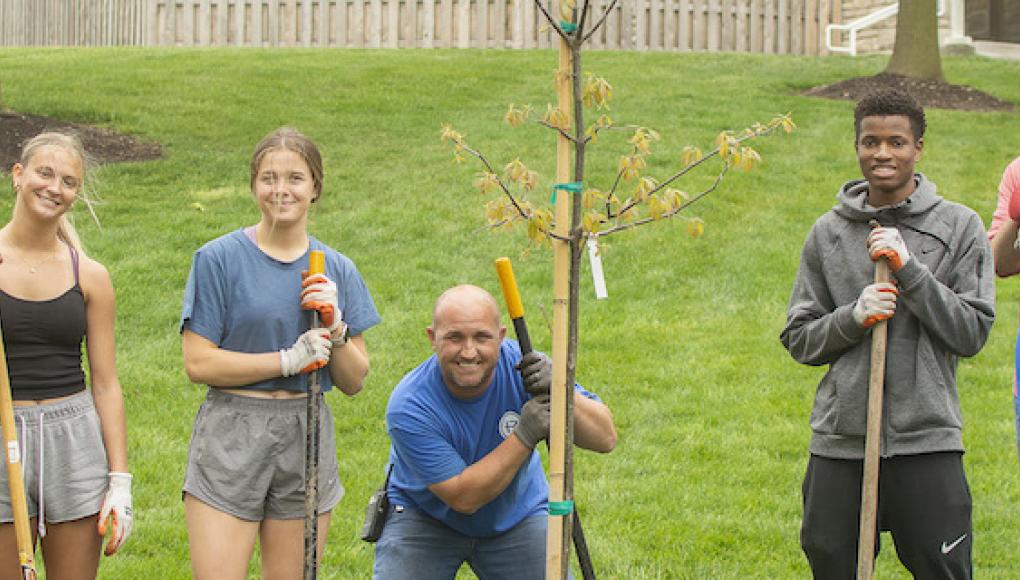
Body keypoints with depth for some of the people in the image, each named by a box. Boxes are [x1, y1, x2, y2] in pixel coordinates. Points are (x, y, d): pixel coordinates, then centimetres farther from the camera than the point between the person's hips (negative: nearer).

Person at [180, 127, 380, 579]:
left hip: (307, 440, 4)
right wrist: (289, 359, -15)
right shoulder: (219, 259, -4)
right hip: (230, 439, -4)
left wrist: (336, 328, -10)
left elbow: (354, 382, 8)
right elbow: (198, 362, -10)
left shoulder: (337, 270, 8)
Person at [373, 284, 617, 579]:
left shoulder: (522, 365, -22)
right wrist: (525, 436, -36)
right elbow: (462, 497, -28)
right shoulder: (407, 408, -29)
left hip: (517, 515, 2)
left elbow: (606, 439, -22)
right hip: (424, 518, -2)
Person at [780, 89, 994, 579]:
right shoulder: (829, 233, 7)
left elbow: (972, 332, -5)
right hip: (839, 443, 2)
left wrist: (908, 269, -13)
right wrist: (853, 318, -12)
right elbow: (798, 339, 8)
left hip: (927, 440, -2)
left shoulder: (959, 227, 2)